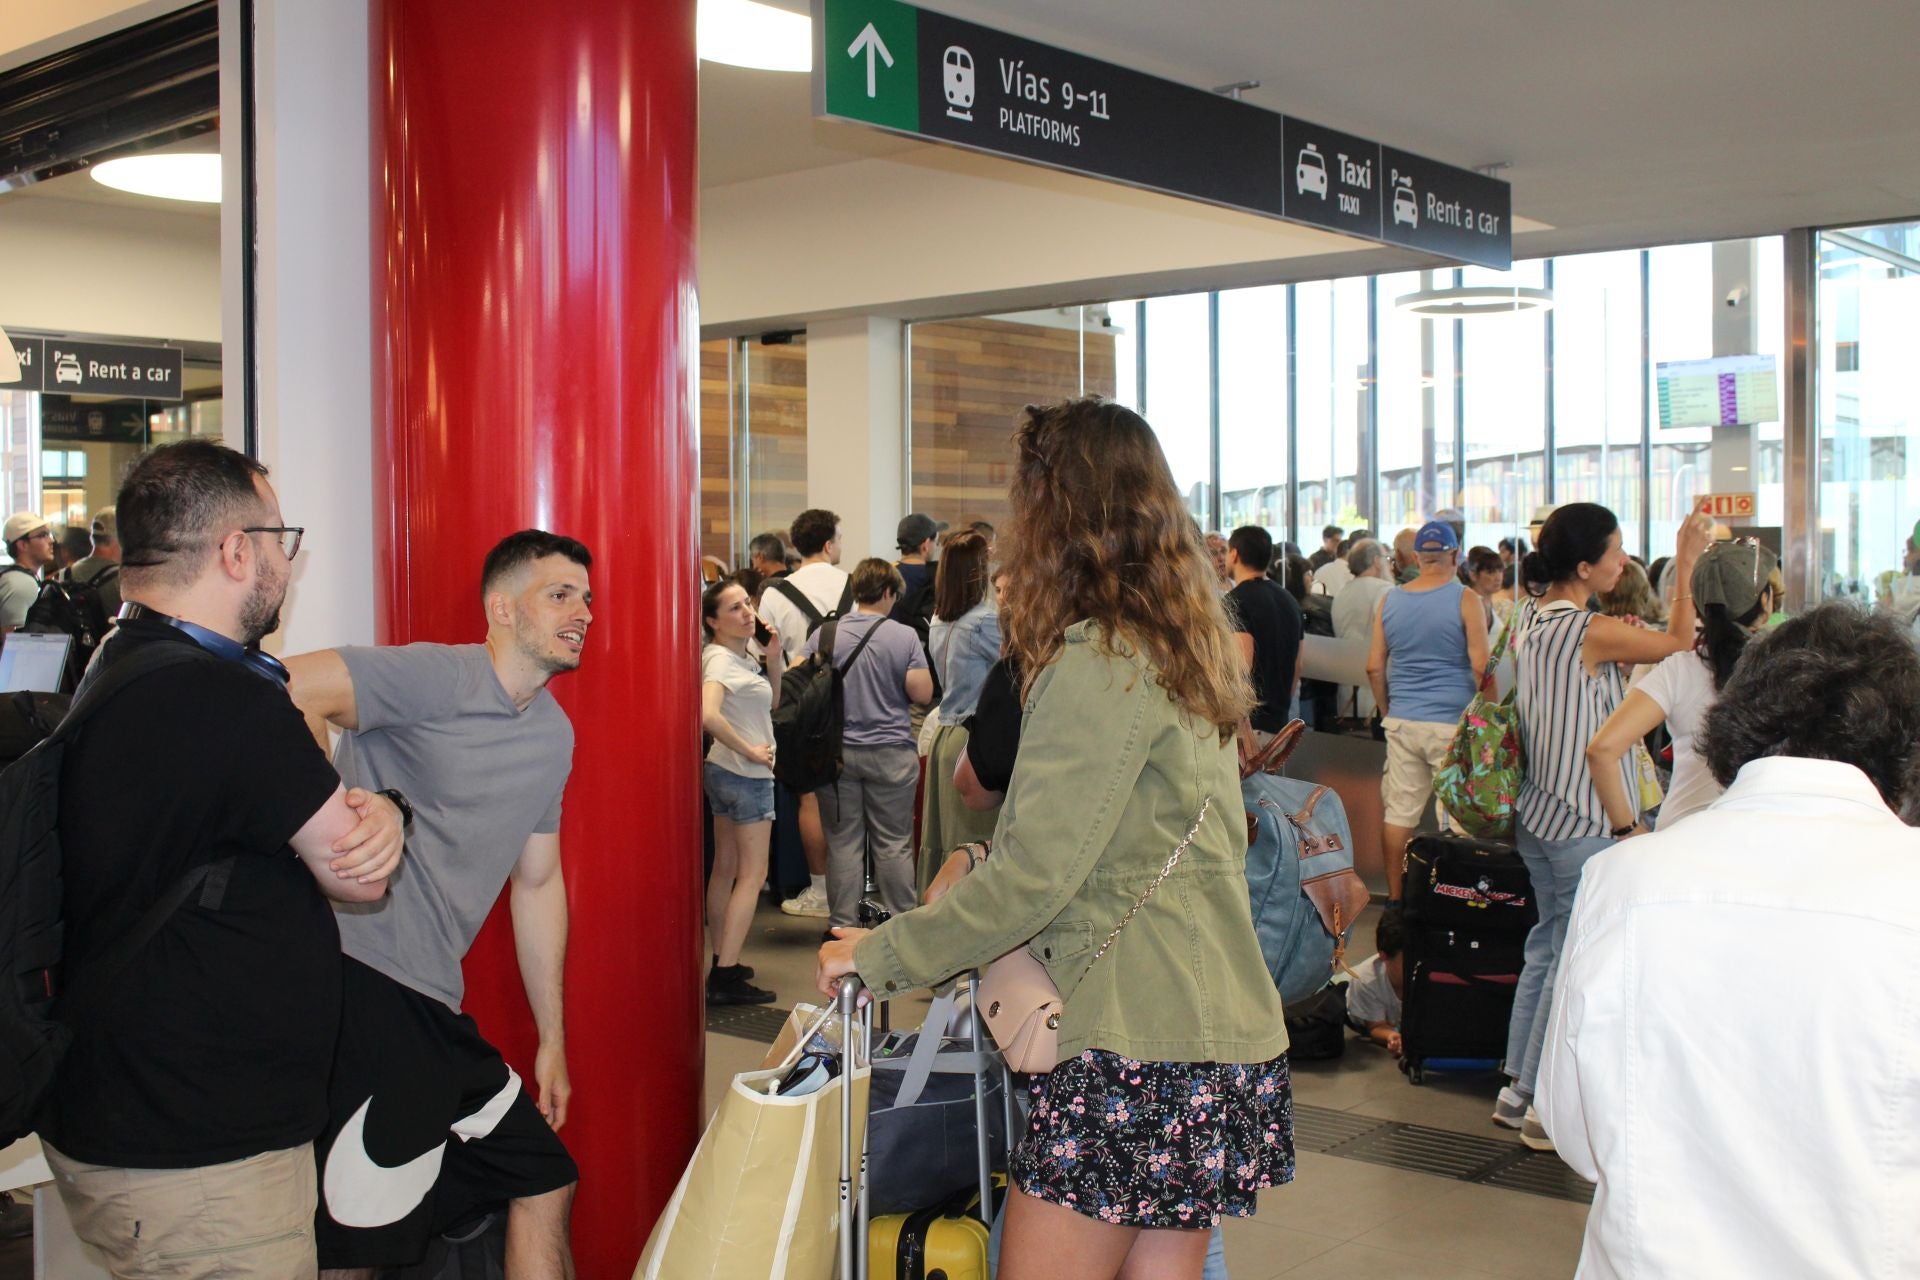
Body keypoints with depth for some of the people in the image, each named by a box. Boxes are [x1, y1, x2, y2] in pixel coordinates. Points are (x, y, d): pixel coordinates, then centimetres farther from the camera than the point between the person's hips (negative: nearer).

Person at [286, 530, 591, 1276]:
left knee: (545, 1185, 13)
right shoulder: (439, 677, -11)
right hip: (361, 988, -9)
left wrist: (552, 1038, 23)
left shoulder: (554, 734, 16)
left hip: (434, 1004, 9)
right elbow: (286, 693, -23)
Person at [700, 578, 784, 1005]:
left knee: (725, 869, 14)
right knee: (753, 875, -6)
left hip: (723, 771, 10)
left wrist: (775, 660, 3)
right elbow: (708, 715, -37)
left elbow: (771, 702, 17)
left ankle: (721, 963, 23)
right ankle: (726, 977, -7)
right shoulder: (720, 660, -20)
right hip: (746, 776, -10)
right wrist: (750, 750, -26)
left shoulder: (738, 656, 8)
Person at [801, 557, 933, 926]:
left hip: (837, 752, 2)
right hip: (891, 754, -2)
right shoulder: (904, 636, -8)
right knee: (894, 844, 7)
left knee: (843, 843, 7)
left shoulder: (825, 633, -2)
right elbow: (923, 694, -10)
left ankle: (843, 925, 12)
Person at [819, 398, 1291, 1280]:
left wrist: (876, 956, -9)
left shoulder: (1098, 663, -15)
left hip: (1131, 1042, -9)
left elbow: (1031, 877, -18)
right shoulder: (1181, 646, 14)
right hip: (1208, 1028, 9)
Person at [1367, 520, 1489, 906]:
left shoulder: (1389, 601, 7)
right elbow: (1480, 666, -8)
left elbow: (1374, 667, 9)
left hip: (1401, 723, 4)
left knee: (1398, 812, 6)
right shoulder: (1465, 600, -5)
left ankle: (1395, 898, 12)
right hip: (1453, 725, -4)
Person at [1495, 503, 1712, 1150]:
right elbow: (1678, 642, -5)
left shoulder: (1537, 625, 9)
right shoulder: (1592, 631, -17)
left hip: (1538, 814, 9)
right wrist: (1685, 566, 4)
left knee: (1547, 951, 16)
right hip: (1583, 826, -9)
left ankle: (1516, 1090, 22)